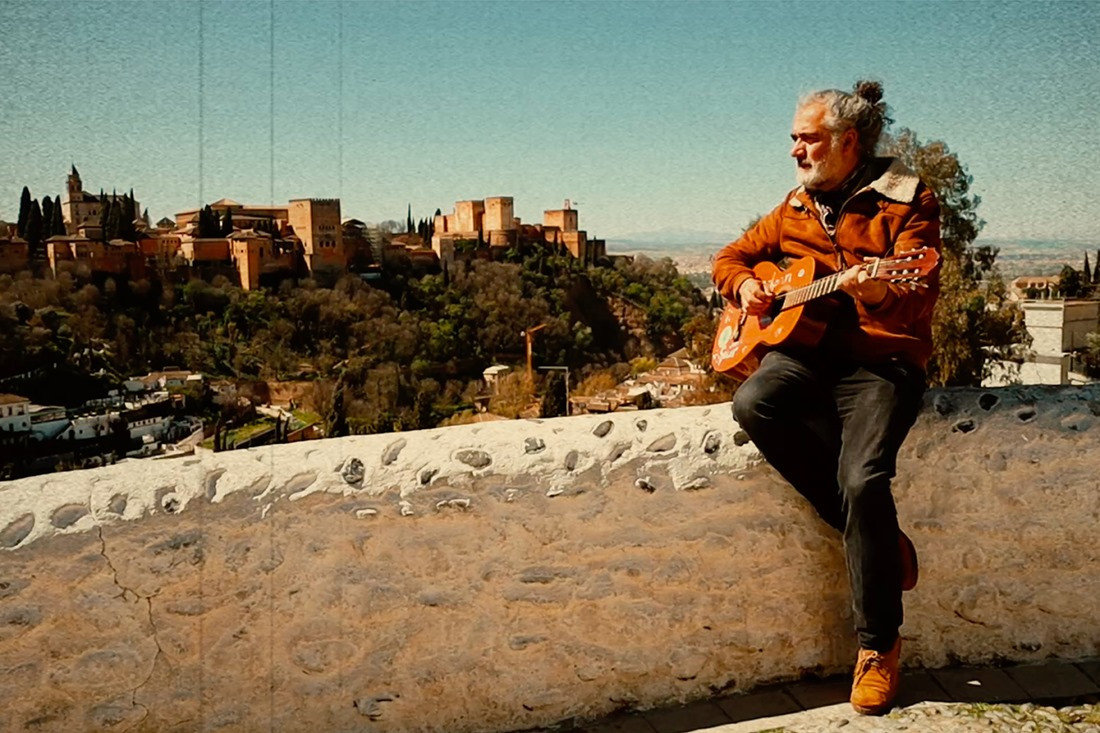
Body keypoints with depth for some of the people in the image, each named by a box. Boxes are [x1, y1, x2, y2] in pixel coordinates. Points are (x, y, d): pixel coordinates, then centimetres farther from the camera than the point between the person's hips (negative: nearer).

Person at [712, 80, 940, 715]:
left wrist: (881, 294, -37)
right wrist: (744, 284, 3)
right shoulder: (796, 209, 17)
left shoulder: (908, 201, -1)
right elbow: (733, 256, 27)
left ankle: (878, 644, -6)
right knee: (754, 404, -29)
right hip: (802, 352, 5)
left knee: (864, 479, -28)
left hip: (880, 361, -4)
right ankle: (881, 538, -12)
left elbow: (919, 297, -14)